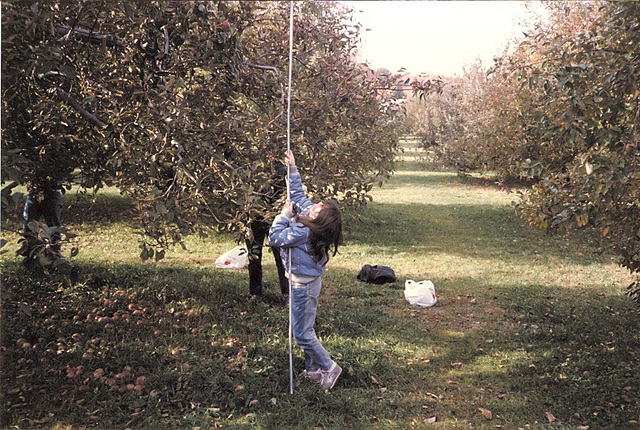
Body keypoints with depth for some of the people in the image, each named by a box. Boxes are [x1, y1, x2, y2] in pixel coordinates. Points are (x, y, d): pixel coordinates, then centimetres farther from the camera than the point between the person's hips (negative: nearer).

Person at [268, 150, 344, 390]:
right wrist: (292, 168, 6)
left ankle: (329, 367, 16)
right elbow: (298, 193, 10)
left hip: (304, 285, -9)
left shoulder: (304, 232, -30)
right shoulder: (307, 209, -6)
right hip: (306, 281, 9)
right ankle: (313, 370, 31)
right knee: (305, 329, 19)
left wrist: (285, 214, -15)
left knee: (302, 333, 1)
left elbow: (275, 238, -22)